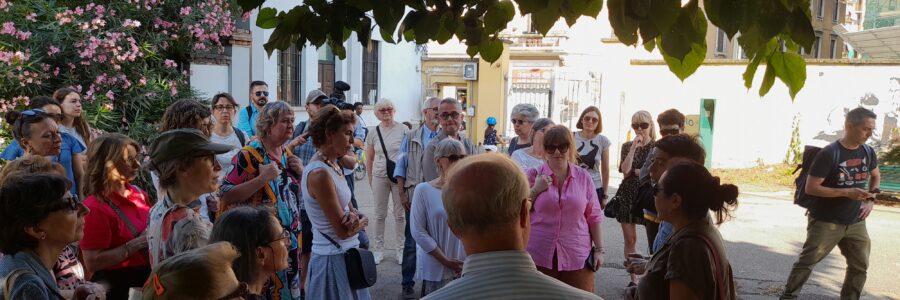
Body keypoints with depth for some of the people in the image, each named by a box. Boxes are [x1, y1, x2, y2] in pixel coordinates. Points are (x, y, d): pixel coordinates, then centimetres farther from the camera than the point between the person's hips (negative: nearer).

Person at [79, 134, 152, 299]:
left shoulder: (140, 194, 2)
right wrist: (137, 244, -23)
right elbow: (92, 263, -21)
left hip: (146, 276, 7)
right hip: (117, 285, -6)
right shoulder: (96, 207, -18)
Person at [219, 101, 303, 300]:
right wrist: (262, 178, -26)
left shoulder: (288, 155, 8)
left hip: (290, 237, 7)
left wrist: (301, 172, -1)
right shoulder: (249, 155, -14)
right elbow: (226, 196, -21)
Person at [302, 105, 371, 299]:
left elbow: (348, 208, 9)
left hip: (345, 254, 9)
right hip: (333, 259, -9)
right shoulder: (319, 174, -22)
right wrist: (361, 221, -2)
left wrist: (354, 216, -13)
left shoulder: (334, 167, 7)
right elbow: (343, 230, -21)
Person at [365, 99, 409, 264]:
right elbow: (369, 159, 11)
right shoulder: (373, 133, 3)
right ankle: (378, 248, 20)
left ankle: (400, 249, 18)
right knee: (379, 214, 9)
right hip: (380, 176, 2)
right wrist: (370, 179, 8)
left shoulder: (403, 130, -3)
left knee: (400, 214, 7)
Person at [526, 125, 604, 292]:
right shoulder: (534, 175, 1)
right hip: (539, 256, 0)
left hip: (577, 257, 1)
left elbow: (594, 217, 6)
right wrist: (535, 190, -11)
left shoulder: (583, 177, 3)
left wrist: (599, 249, 5)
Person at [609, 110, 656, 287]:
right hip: (628, 196, 3)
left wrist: (635, 171, -7)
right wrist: (634, 147, -9)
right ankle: (633, 279, 14)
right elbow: (625, 170, -7)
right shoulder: (627, 146, 8)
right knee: (630, 239, 6)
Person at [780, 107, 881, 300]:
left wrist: (871, 200, 5)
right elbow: (810, 188, -18)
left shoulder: (868, 152, 1)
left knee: (860, 266, 11)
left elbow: (876, 176, 22)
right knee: (807, 261, 0)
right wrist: (846, 192, -24)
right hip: (826, 222, -6)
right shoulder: (829, 154, -18)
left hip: (856, 223, 6)